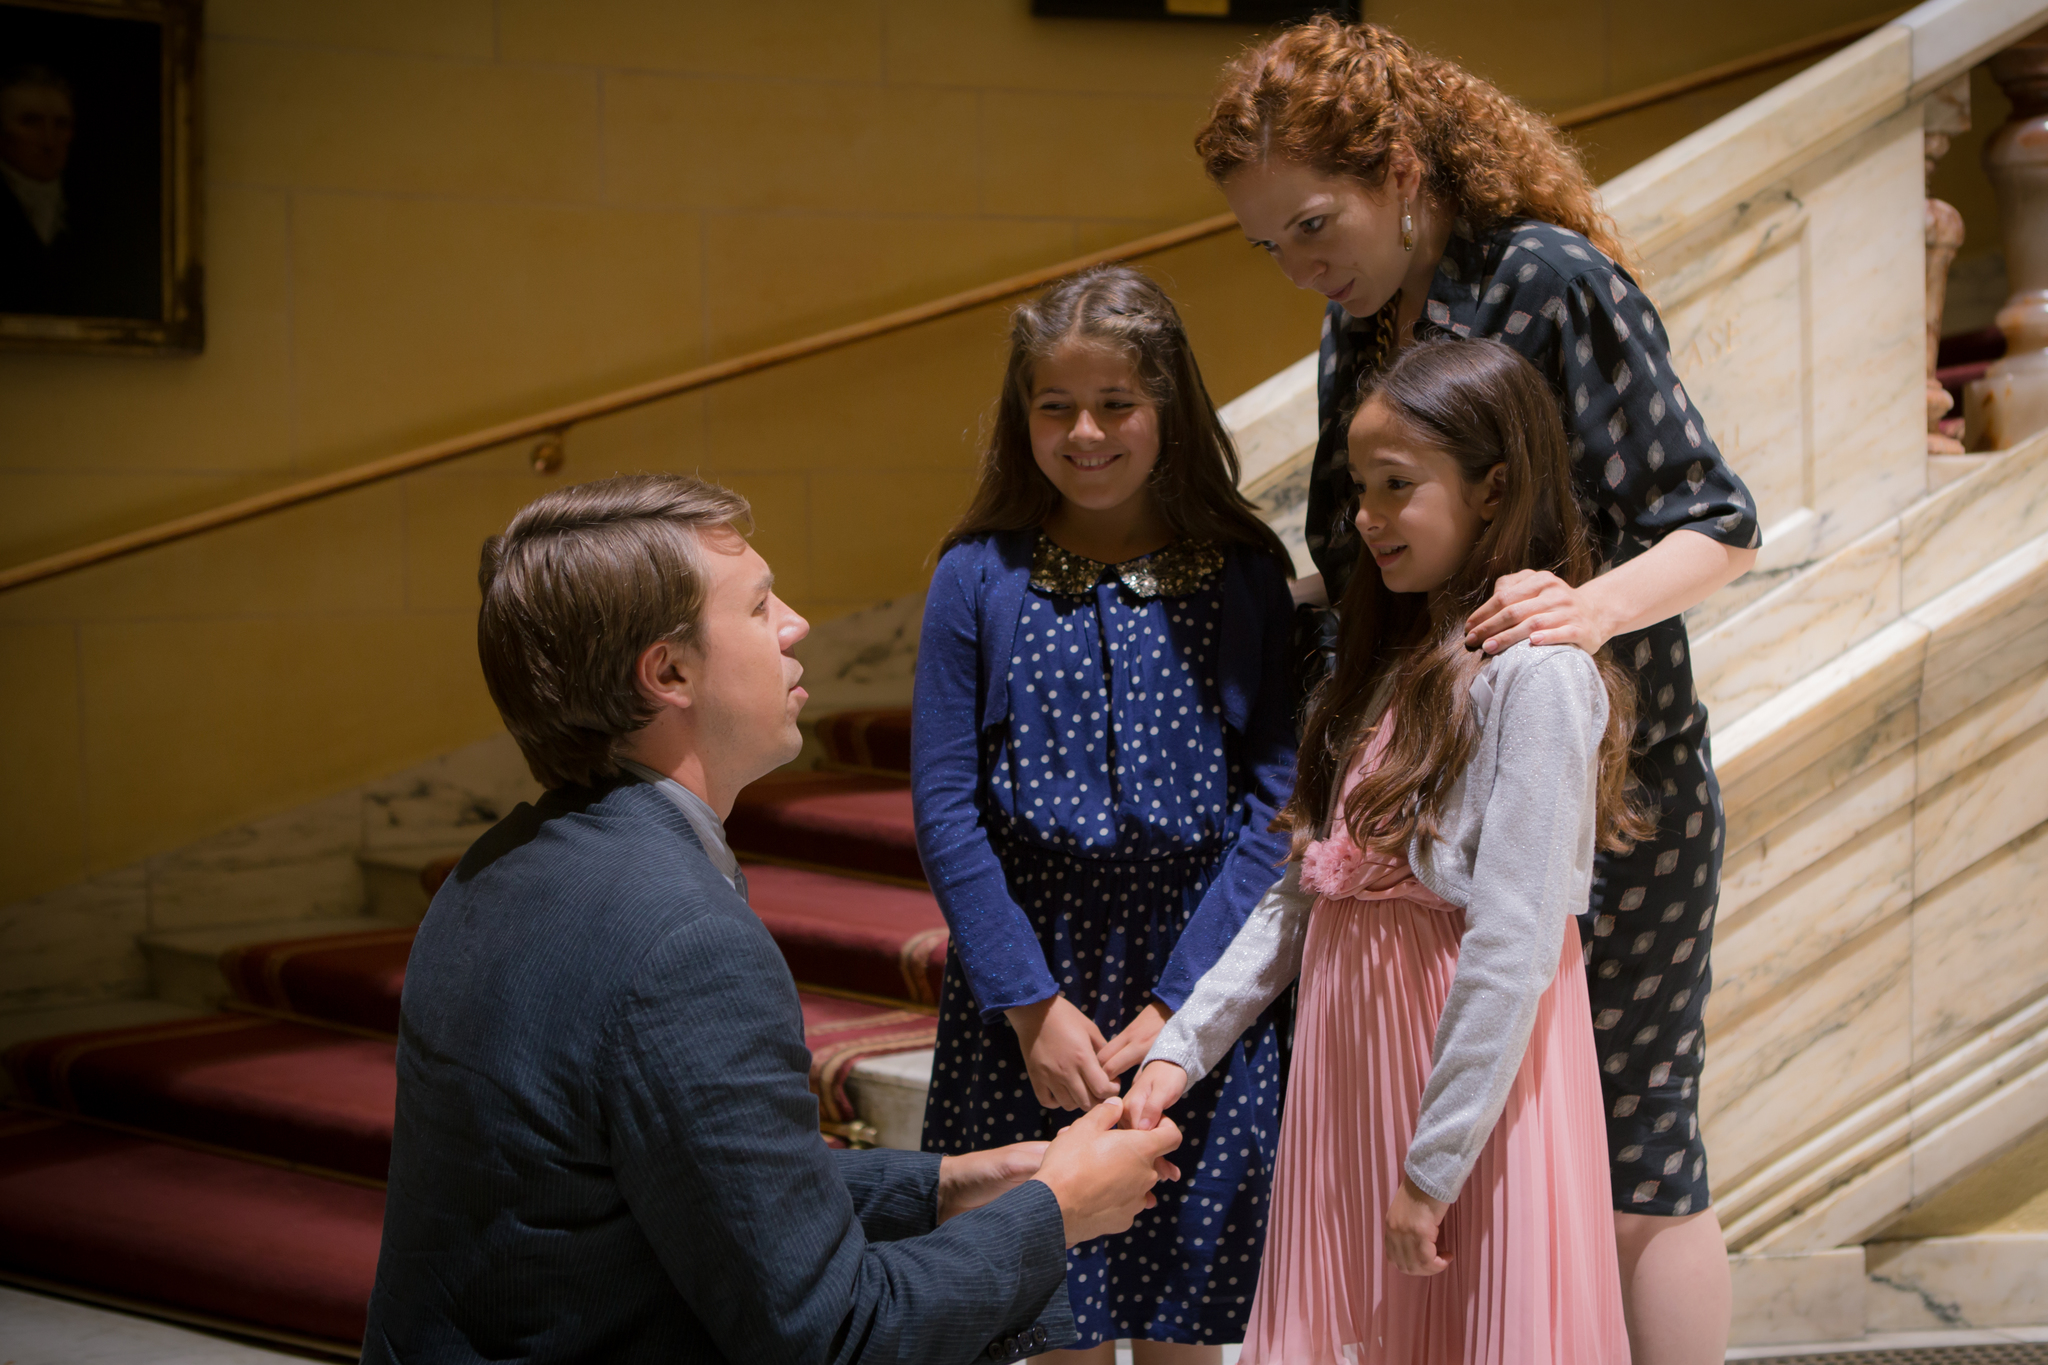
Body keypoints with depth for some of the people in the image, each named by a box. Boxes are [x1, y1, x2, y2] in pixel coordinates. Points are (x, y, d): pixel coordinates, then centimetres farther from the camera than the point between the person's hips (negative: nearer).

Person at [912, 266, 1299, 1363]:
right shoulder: (979, 575, 0)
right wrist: (1033, 1005, -9)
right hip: (1025, 979, 0)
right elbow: (945, 810, -1)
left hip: (1203, 985, 0)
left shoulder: (1244, 574, 0)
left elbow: (1275, 800, -4)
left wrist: (1179, 1005, -10)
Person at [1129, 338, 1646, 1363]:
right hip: (1346, 1050, 8)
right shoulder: (1391, 663, 14)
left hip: (1469, 1064, -8)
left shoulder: (1535, 670, -13)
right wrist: (1183, 1044, 7)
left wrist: (1434, 1163, -18)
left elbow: (1514, 941, -18)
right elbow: (1302, 891, 14)